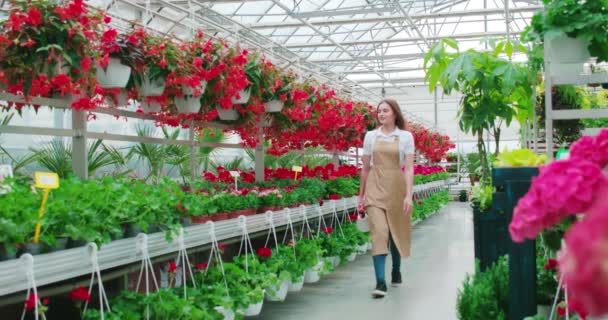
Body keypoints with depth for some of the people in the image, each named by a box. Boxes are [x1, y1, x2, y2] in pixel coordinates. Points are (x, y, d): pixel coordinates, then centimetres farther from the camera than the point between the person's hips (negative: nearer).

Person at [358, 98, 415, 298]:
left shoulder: (406, 137, 0)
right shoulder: (370, 136, 6)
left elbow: (409, 168, -5)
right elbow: (365, 168, 12)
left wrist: (409, 195, -14)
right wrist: (361, 194, 13)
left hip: (396, 188, 0)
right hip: (375, 187, 0)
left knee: (396, 232, 11)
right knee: (378, 231, -13)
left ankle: (396, 272, 35)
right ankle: (380, 282, -16)